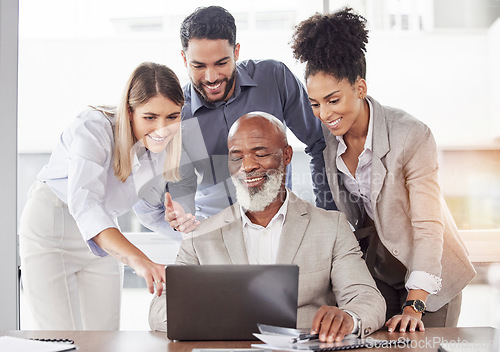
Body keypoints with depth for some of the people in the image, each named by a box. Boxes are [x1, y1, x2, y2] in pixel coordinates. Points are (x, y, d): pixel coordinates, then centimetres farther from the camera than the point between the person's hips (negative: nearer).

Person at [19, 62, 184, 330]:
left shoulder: (167, 149, -11)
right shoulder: (94, 129, -30)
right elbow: (84, 203, -44)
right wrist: (138, 259, -57)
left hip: (105, 239, 5)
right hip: (50, 230, -5)